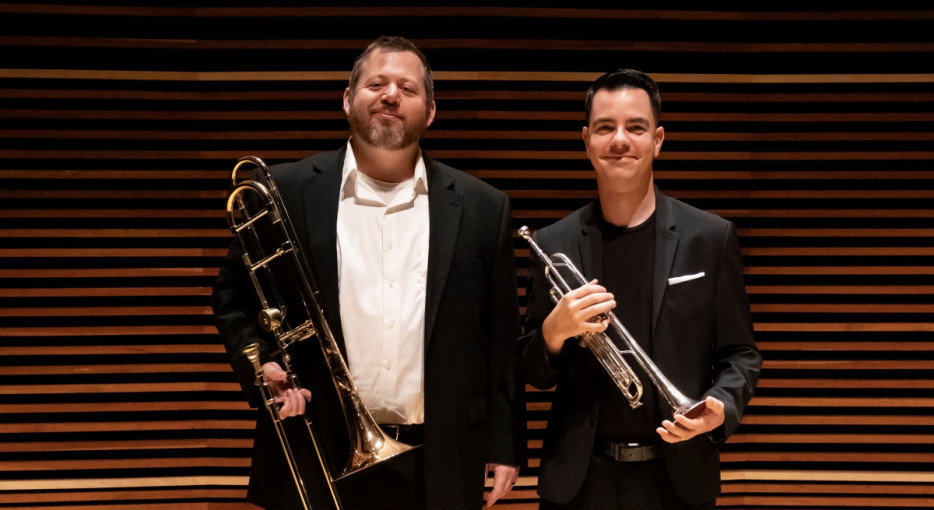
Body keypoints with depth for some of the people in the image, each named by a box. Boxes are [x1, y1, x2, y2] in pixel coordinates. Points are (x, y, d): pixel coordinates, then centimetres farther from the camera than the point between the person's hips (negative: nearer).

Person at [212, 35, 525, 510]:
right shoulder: (285, 191, 0)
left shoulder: (482, 207, 4)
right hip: (317, 460, -1)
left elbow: (501, 339, 6)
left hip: (440, 467, 1)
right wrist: (262, 365, -8)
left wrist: (505, 447, 5)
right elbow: (233, 298, 9)